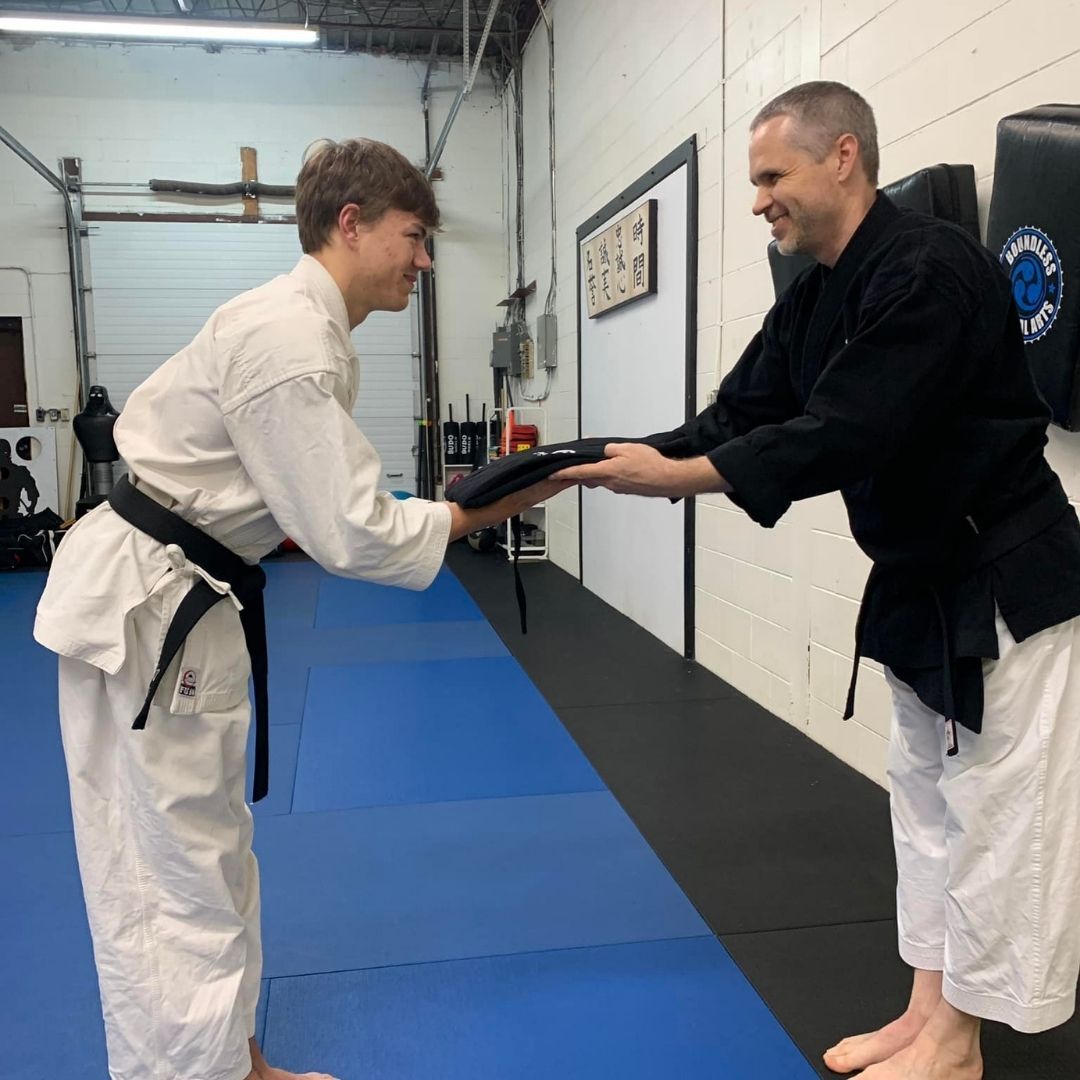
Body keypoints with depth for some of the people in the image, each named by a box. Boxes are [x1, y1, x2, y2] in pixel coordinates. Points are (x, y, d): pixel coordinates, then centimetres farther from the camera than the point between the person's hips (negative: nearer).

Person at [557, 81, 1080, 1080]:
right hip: (922, 583, 10)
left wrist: (671, 477, -29)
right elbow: (739, 416, 3)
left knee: (994, 814, 3)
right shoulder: (814, 299, 6)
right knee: (926, 799, 17)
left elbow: (839, 438, -31)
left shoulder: (930, 270, -23)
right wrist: (628, 459, -11)